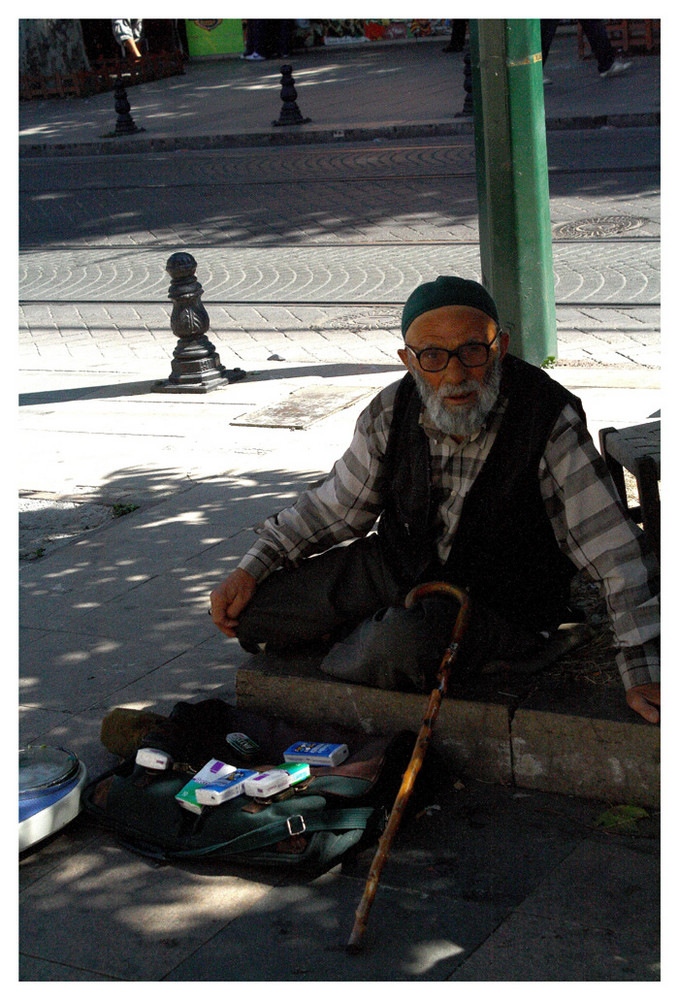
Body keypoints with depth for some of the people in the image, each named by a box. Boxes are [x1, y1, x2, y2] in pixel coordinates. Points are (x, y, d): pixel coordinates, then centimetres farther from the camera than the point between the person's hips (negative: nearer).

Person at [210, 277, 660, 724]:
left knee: (405, 642, -36)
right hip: (398, 565, 5)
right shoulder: (392, 411, -9)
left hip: (498, 603, -4)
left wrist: (645, 673, -27)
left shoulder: (552, 422, -24)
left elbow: (615, 549, -22)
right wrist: (252, 568, 1)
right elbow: (338, 504, 8)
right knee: (252, 609, -4)